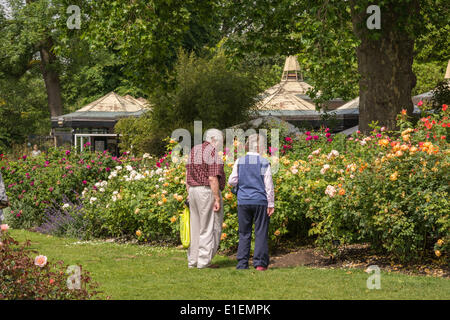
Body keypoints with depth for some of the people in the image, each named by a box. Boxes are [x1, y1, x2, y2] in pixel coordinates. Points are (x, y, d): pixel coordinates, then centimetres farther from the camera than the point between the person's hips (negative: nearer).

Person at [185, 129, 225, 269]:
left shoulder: (193, 151, 14)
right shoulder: (212, 152, -12)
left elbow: (188, 175, 14)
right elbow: (213, 178, -18)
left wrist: (189, 194, 18)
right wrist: (217, 199, -17)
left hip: (193, 191, 8)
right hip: (208, 192, -8)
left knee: (196, 226, 12)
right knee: (210, 227, -2)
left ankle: (193, 260, 14)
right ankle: (204, 261, -3)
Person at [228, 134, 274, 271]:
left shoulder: (239, 162, 1)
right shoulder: (264, 162, -5)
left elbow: (232, 181, 2)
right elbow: (268, 185, -5)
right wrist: (271, 204, 0)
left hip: (243, 201, 2)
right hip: (260, 201, -2)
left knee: (244, 233, 8)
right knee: (261, 232, 3)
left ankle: (242, 263, 6)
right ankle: (260, 263, -2)